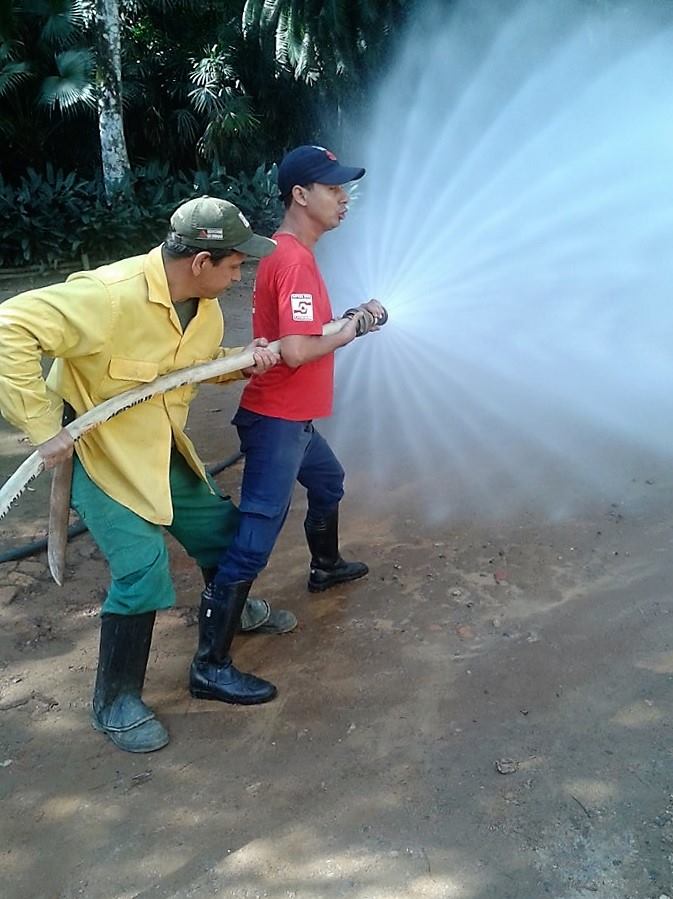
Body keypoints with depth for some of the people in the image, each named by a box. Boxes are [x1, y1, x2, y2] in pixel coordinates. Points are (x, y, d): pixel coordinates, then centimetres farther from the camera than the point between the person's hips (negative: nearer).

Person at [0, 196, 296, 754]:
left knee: (221, 528, 16)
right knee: (142, 567, -13)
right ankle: (115, 702, 10)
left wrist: (242, 361, -10)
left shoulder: (203, 303, -6)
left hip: (162, 448, 8)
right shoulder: (110, 295, -33)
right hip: (98, 451, -7)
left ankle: (233, 610, 49)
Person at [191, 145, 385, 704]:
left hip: (291, 417, 11)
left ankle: (326, 567, 56)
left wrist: (351, 317, 2)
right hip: (277, 421, -11)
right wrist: (353, 329, -13)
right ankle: (209, 665, 0)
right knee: (256, 537, -8)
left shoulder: (290, 253, 12)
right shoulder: (295, 261, -20)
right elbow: (296, 351, -28)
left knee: (328, 481, 32)